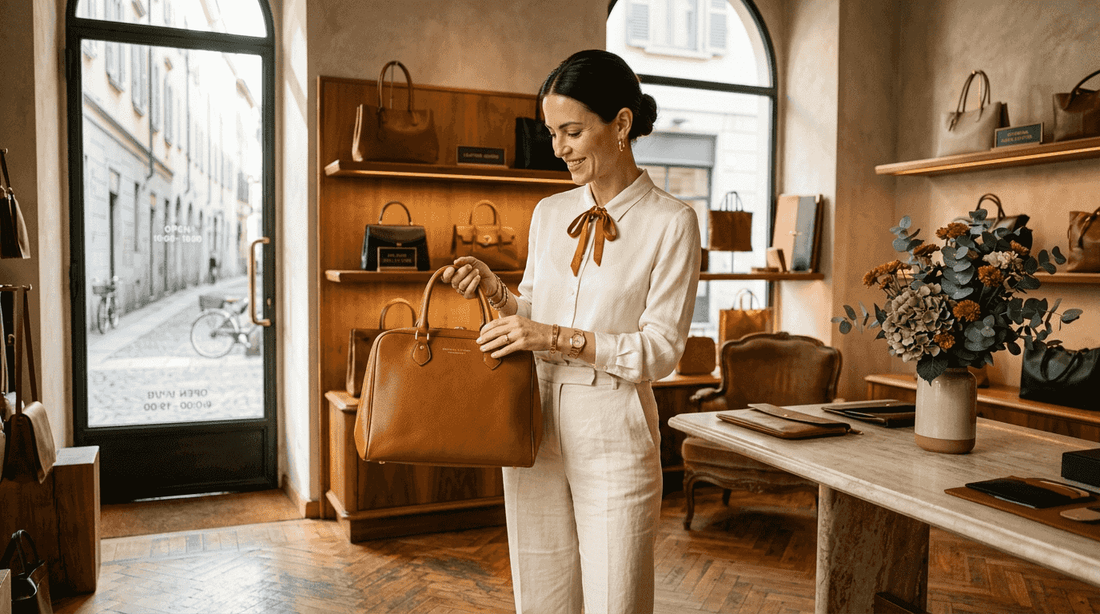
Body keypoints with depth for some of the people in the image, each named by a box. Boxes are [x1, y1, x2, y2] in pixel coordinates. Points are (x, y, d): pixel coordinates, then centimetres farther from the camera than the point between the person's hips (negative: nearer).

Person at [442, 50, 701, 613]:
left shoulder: (670, 223, -8)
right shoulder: (549, 213, 8)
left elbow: (660, 351, -11)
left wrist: (559, 338, -19)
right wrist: (493, 289, -2)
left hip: (612, 435, -5)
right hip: (533, 425, 5)